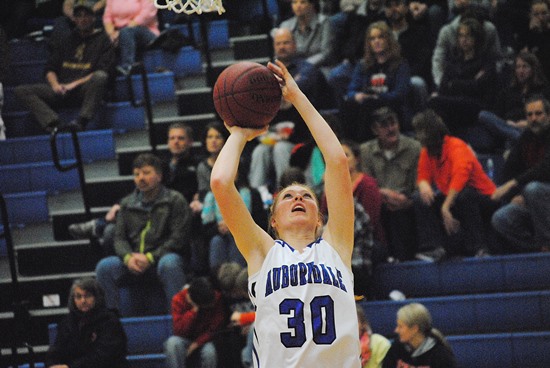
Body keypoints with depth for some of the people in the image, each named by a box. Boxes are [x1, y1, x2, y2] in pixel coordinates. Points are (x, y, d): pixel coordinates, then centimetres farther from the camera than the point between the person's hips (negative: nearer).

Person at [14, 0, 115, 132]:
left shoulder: (102, 39, 12)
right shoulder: (68, 38, 24)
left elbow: (102, 72, -1)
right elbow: (50, 68, 22)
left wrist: (75, 84, -9)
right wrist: (55, 85, 0)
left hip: (85, 90, -4)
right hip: (61, 90, 4)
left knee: (99, 77, -37)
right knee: (21, 90, -15)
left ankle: (81, 122, -46)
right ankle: (52, 124, -36)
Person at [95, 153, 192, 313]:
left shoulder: (175, 200, 4)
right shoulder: (127, 203, 19)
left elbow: (178, 238, -5)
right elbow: (119, 237, 13)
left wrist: (150, 258, -15)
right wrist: (128, 257, -11)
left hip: (162, 257, -4)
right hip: (133, 263, 4)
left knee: (169, 264, -38)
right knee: (104, 267, -22)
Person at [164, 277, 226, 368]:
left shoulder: (217, 298, -15)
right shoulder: (178, 300, -17)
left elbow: (215, 328, -13)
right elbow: (179, 331, -23)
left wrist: (197, 343, -21)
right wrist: (194, 310, -30)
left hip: (205, 342, 0)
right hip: (185, 340, 0)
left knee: (209, 351, -34)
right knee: (173, 342, -34)